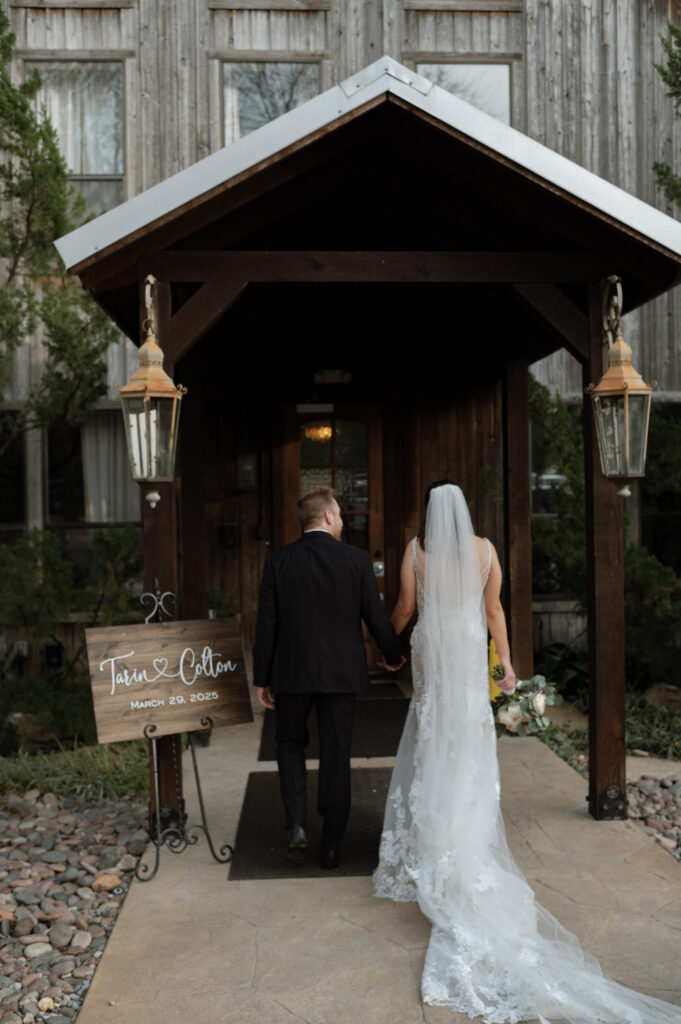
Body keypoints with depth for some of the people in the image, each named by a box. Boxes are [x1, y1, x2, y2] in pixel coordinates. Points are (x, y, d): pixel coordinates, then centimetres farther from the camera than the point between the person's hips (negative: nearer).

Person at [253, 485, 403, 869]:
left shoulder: (278, 561, -6)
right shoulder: (357, 559, -7)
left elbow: (266, 624, -5)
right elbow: (377, 618, -3)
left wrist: (262, 679, 3)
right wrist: (394, 656, 16)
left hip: (291, 673, 0)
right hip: (341, 673, 0)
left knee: (291, 745, 21)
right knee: (336, 757, 11)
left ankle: (298, 826, 5)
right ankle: (331, 846, 19)